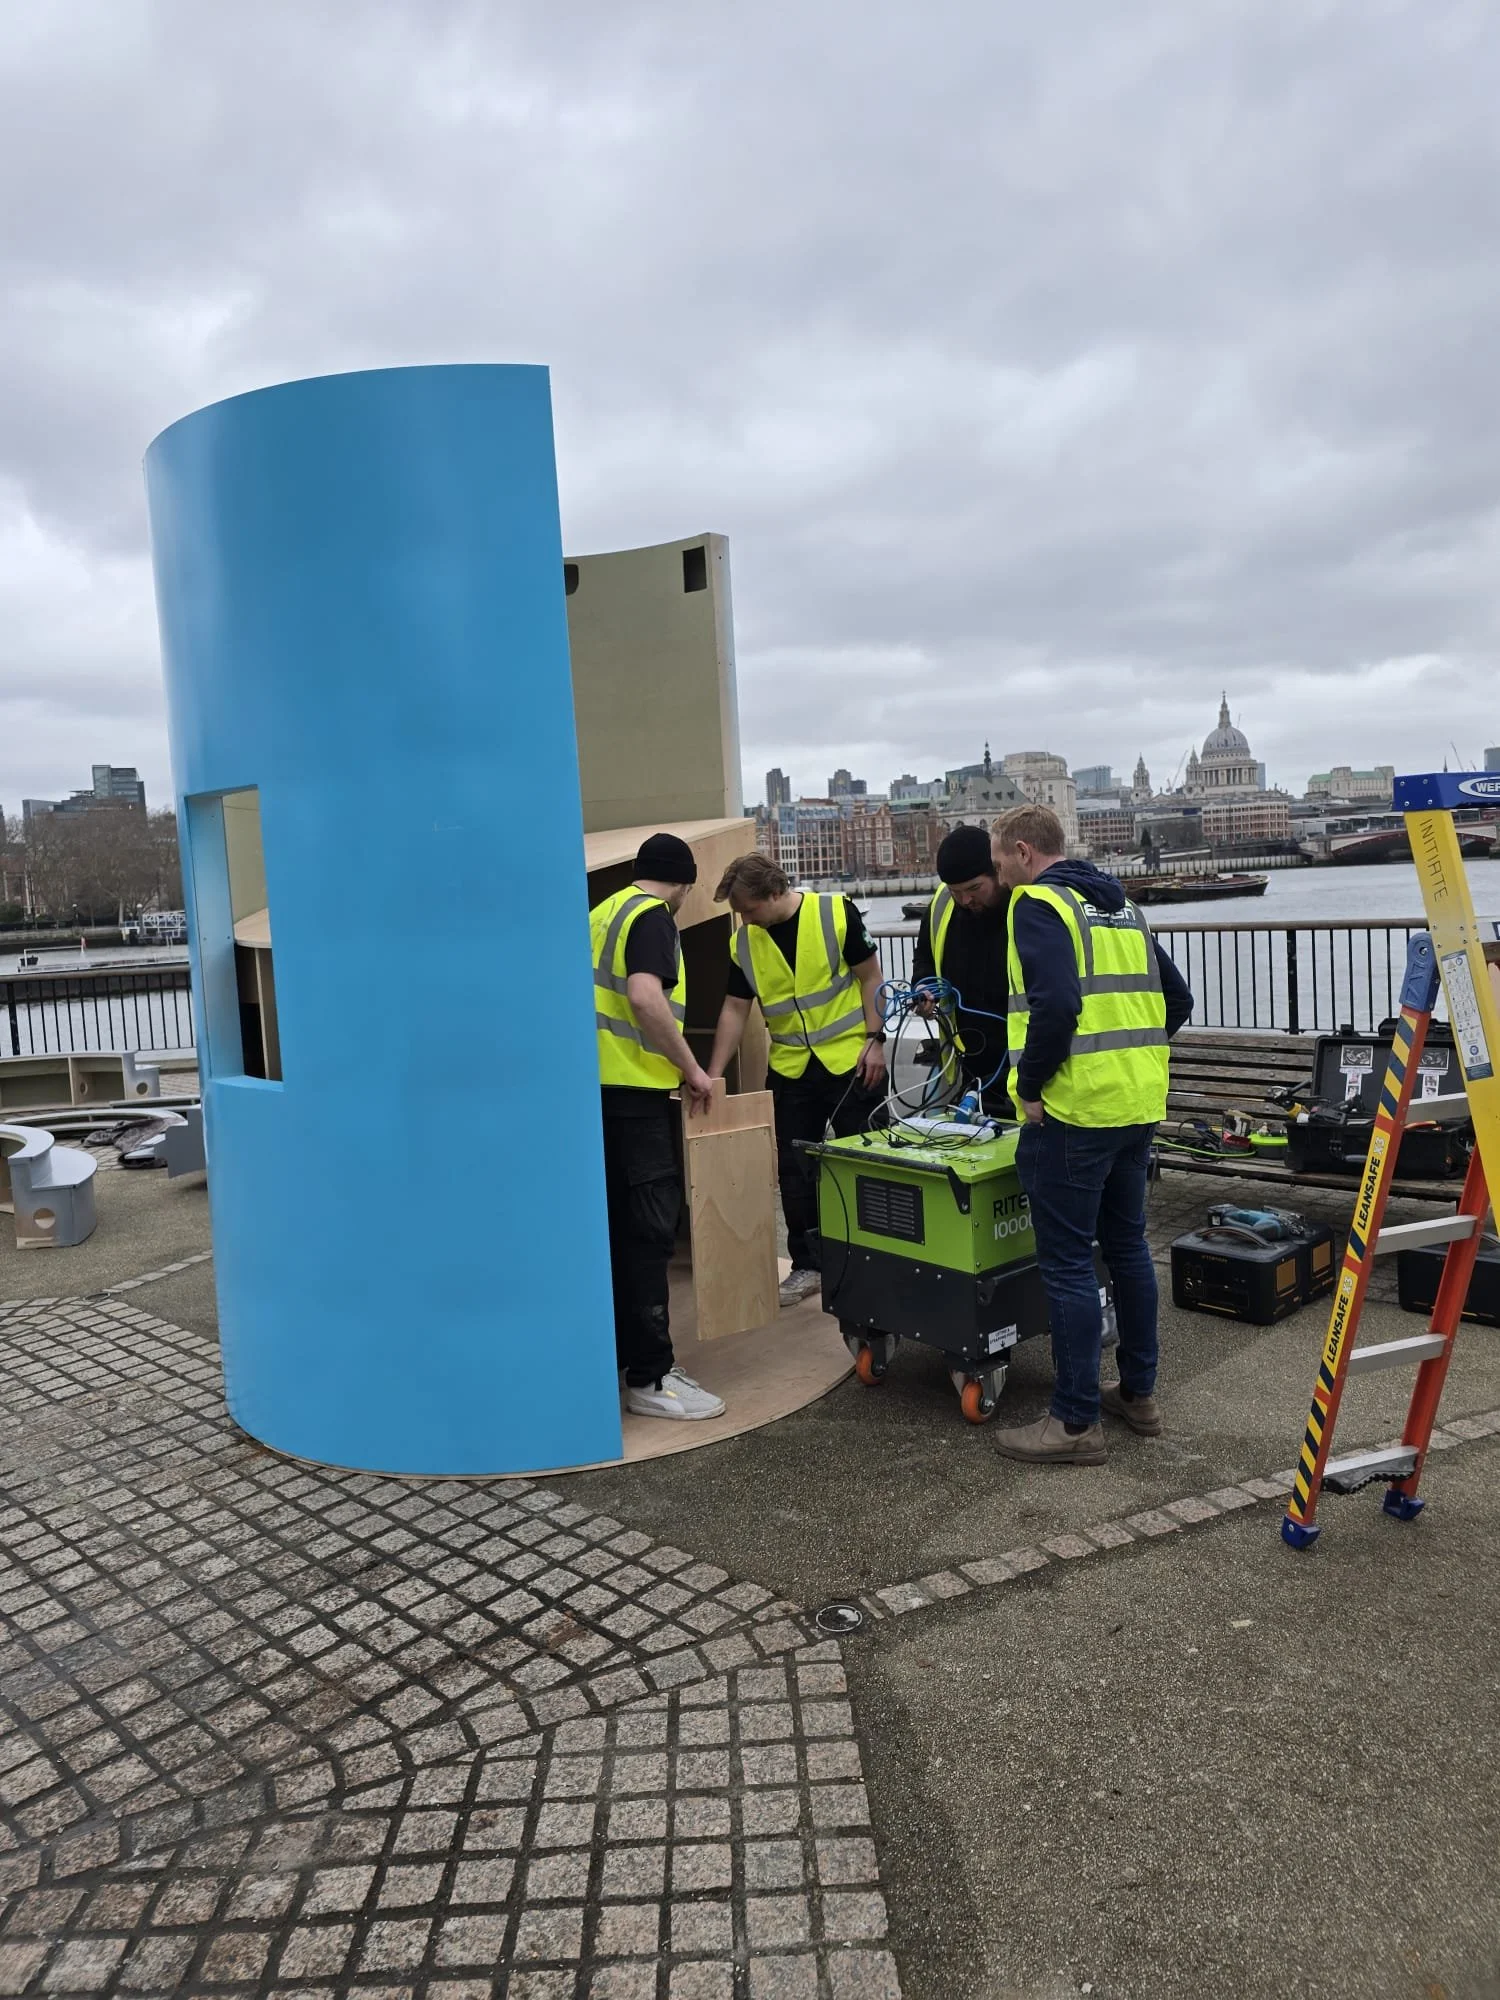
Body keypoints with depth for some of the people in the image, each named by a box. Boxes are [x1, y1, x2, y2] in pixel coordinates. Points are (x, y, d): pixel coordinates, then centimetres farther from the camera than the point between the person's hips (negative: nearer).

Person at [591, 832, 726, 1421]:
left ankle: (624, 1352, 23)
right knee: (649, 1228, -6)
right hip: (633, 1090, -9)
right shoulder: (653, 917, -10)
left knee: (621, 1224, 14)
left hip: (598, 1085, 9)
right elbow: (645, 997, -26)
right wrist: (690, 1067, -17)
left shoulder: (603, 913, 17)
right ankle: (650, 1378, -3)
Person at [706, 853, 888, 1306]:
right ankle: (806, 1265, 21)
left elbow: (870, 976, -6)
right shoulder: (744, 942, -1)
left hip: (849, 1060, -4)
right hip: (790, 1068, 4)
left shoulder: (835, 913, -12)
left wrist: (874, 1040, -12)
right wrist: (713, 1075, -1)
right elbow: (735, 1009, 3)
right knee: (794, 1170, 8)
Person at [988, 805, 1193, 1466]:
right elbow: (1176, 999, 18)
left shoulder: (1038, 904, -9)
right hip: (1138, 1106, 9)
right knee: (1127, 1245, 18)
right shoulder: (1122, 907, 17)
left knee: (1067, 1265, -1)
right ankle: (1139, 1394, 29)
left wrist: (1030, 1084, -13)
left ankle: (1076, 1423, 6)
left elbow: (1055, 1005, -24)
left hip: (1074, 1111, -9)